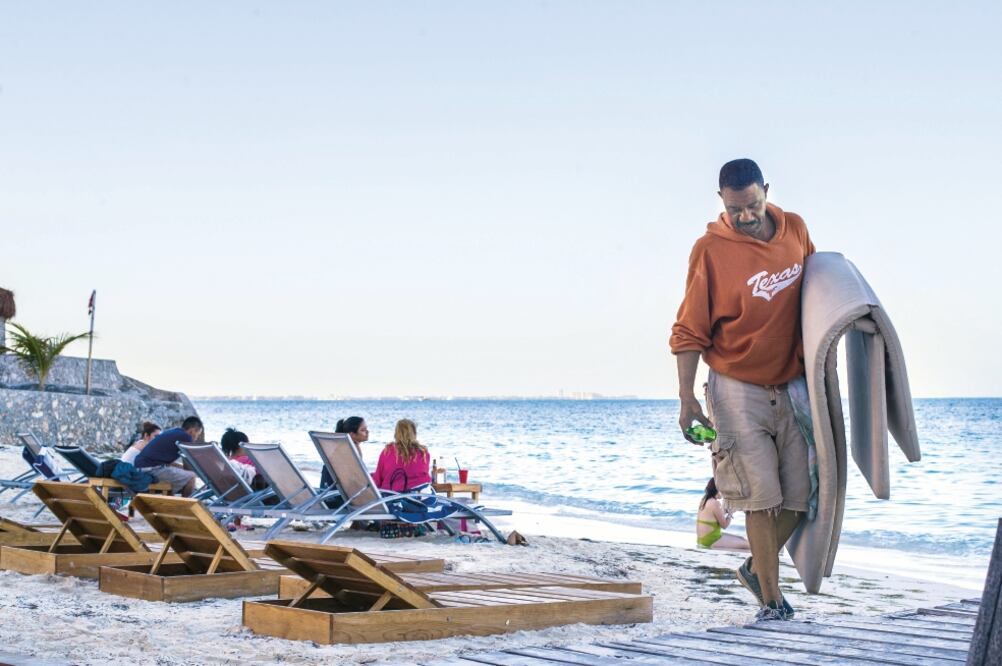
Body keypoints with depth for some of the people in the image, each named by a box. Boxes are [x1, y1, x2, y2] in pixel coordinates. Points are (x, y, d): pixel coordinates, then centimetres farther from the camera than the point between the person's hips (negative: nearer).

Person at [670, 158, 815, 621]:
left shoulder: (795, 229, 1)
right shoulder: (710, 249, -12)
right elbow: (689, 330, -10)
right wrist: (687, 398, -16)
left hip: (792, 386, 5)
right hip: (738, 389, -5)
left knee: (799, 493, 6)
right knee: (761, 494, -8)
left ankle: (757, 568, 29)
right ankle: (771, 598, 2)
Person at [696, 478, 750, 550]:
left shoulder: (704, 500, 11)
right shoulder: (715, 503, -17)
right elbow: (724, 525, -10)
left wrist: (725, 511, 9)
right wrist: (730, 513, 3)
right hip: (711, 541, -10)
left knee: (741, 539, 15)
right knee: (745, 544, -11)